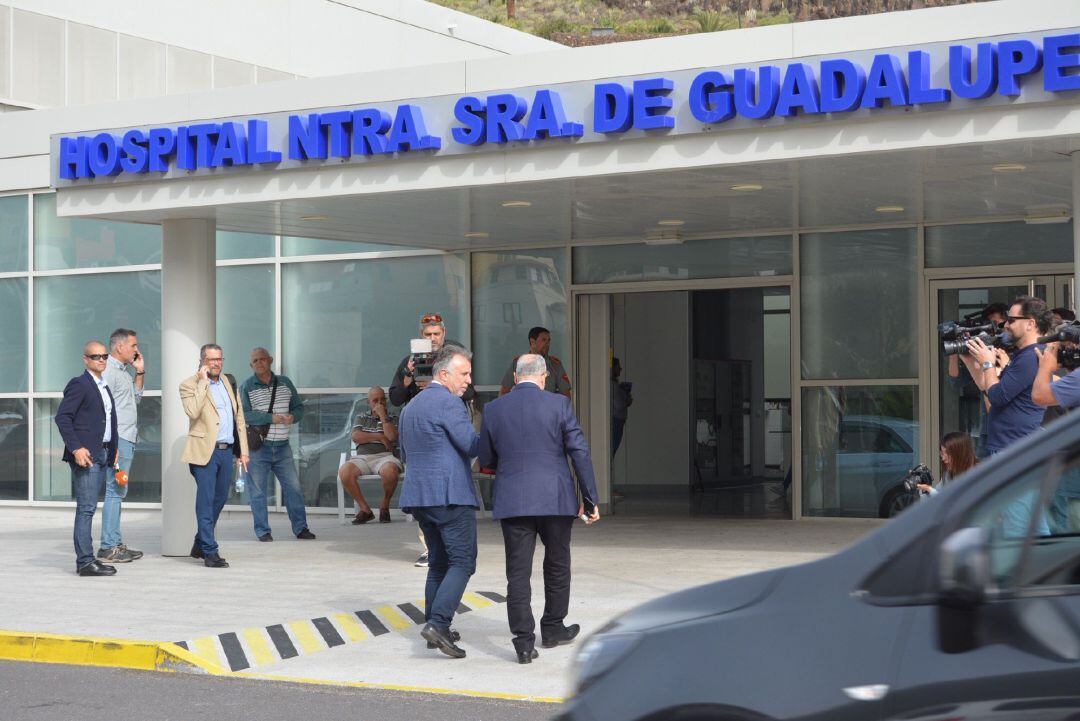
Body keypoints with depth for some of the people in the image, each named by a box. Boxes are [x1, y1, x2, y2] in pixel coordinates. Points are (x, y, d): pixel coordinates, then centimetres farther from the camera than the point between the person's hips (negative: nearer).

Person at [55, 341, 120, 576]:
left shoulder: (104, 387, 19)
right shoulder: (79, 385, -7)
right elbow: (62, 417, -13)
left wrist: (113, 450, 15)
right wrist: (76, 448, -20)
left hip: (103, 455, 8)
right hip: (86, 455, -8)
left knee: (89, 508, 10)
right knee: (86, 508, -9)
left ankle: (86, 558, 13)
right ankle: (85, 562, -9)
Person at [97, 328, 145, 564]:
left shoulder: (124, 370, 18)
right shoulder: (108, 371, -12)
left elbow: (136, 398, 27)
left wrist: (140, 372, 15)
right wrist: (113, 446, -20)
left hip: (128, 439, 10)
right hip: (117, 439, -10)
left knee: (118, 492, 12)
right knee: (114, 491, -10)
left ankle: (116, 543, 17)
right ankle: (108, 548, -9)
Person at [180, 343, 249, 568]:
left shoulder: (228, 382, 15)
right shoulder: (190, 385, -4)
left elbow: (239, 417, 18)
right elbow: (193, 411, -23)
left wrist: (243, 451, 14)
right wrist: (203, 382, -18)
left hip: (226, 450, 7)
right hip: (205, 451, -7)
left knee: (219, 499, 13)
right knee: (206, 502, -6)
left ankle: (200, 545, 27)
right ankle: (210, 552, -5)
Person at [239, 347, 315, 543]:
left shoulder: (285, 383, 11)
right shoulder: (246, 387, -2)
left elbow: (299, 407, 15)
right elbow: (244, 415, -14)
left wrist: (292, 416, -8)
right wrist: (271, 418, -20)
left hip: (282, 446, 3)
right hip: (258, 447, -3)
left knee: (293, 487, 4)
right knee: (258, 490, 1)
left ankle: (300, 528, 12)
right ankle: (263, 531, 9)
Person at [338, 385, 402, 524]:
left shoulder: (392, 419, 17)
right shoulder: (361, 418, 23)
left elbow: (392, 436, -4)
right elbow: (355, 436, 5)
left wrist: (382, 415, 0)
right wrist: (380, 437, -1)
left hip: (384, 456, -2)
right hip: (362, 457, 2)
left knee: (390, 470, -40)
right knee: (344, 471, -31)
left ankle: (385, 506, -11)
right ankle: (365, 509, -16)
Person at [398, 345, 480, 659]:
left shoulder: (411, 406, 18)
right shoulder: (448, 403, -11)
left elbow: (405, 454, 25)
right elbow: (472, 446, -14)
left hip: (418, 493, 9)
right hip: (450, 494, -9)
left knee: (438, 562, 15)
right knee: (462, 562, -7)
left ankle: (435, 627, 14)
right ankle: (438, 624, -19)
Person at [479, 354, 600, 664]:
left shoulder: (494, 409, 1)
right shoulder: (558, 405, -4)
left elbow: (486, 459, 9)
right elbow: (580, 453, -6)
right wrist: (590, 499, 0)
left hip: (512, 502, 1)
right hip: (555, 499, 0)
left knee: (518, 572, 2)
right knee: (557, 565, 18)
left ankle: (524, 642, -3)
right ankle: (553, 629, 28)